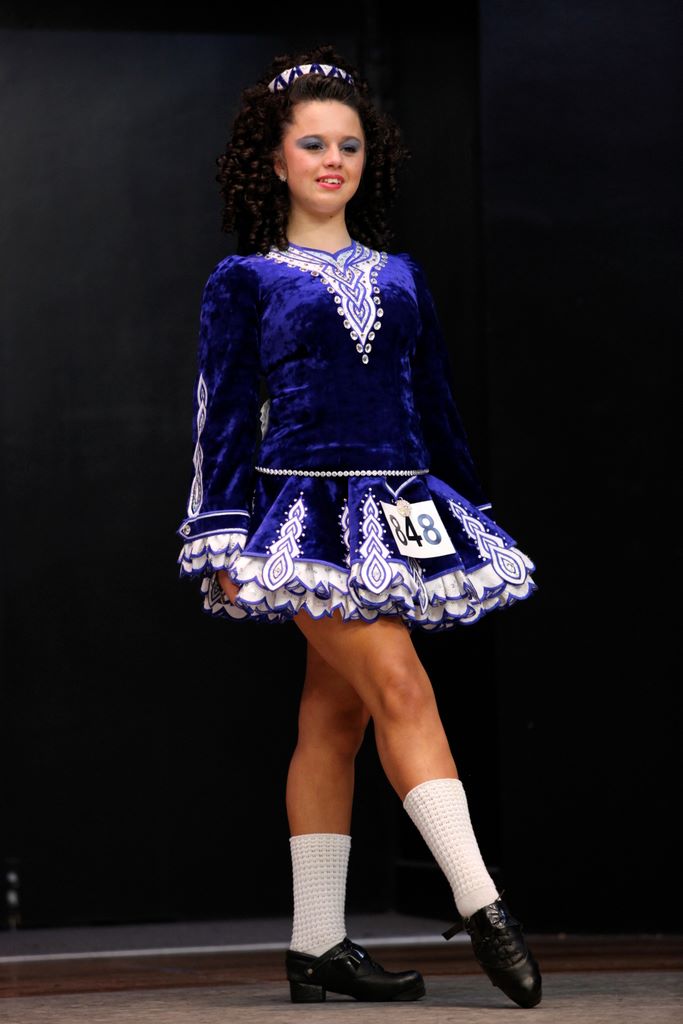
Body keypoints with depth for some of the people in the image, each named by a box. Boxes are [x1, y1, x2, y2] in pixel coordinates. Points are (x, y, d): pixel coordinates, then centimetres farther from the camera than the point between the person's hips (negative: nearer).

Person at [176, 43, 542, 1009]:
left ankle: (317, 947, 8)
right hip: (307, 514, -5)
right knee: (402, 688, -19)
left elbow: (438, 410, 20)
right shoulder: (245, 280, 4)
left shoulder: (400, 275, 16)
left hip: (400, 515, 5)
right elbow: (223, 419, 0)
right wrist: (227, 546, -7)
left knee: (333, 722, 6)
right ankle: (481, 906, -23)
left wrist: (472, 511, 18)